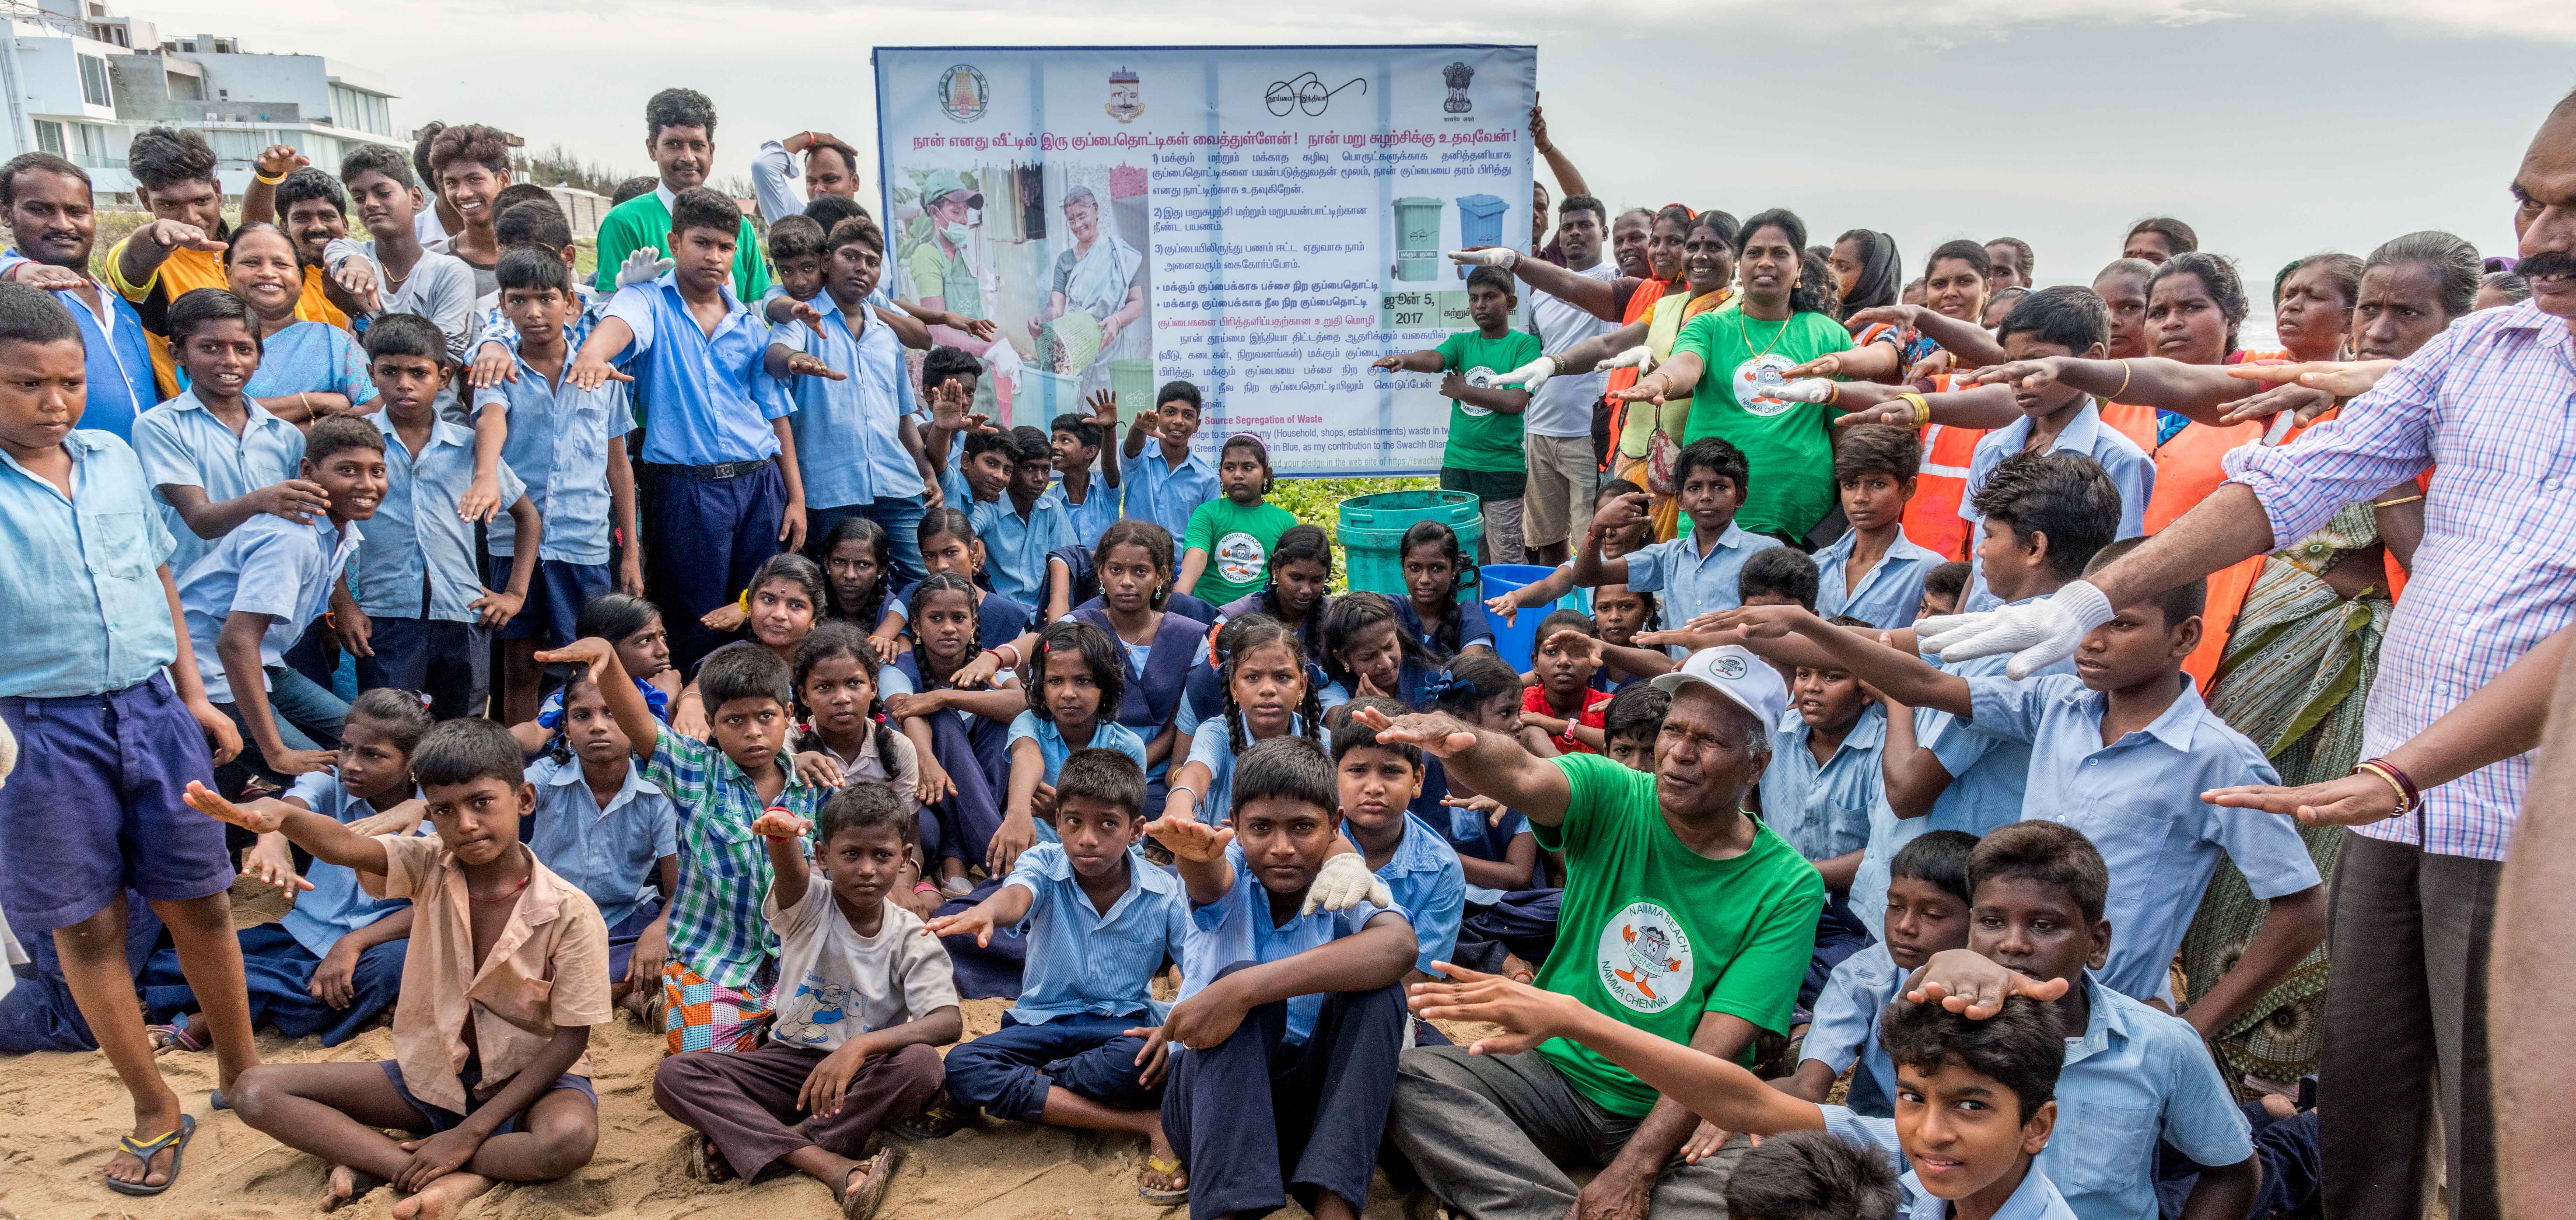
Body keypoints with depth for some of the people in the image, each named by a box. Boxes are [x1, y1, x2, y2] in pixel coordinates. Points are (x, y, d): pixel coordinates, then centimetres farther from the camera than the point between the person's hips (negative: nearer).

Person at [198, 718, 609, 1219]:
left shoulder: (571, 912, -19)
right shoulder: (428, 868, -9)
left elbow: (570, 1039, -16)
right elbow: (346, 847, -31)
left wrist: (471, 1133, -20)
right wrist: (281, 816, -55)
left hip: (528, 1079, -4)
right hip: (431, 1074, 5)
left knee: (570, 1138, -39)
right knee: (256, 1090, -9)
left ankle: (373, 1158, -20)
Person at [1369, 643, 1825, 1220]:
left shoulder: (1788, 888, -8)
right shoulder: (1614, 798, -6)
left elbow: (1715, 1050, -15)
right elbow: (1521, 777, -30)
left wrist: (1634, 1169, -26)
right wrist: (1454, 740, -53)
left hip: (1675, 1107, -1)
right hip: (1555, 1069, 1)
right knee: (1409, 1077, -22)